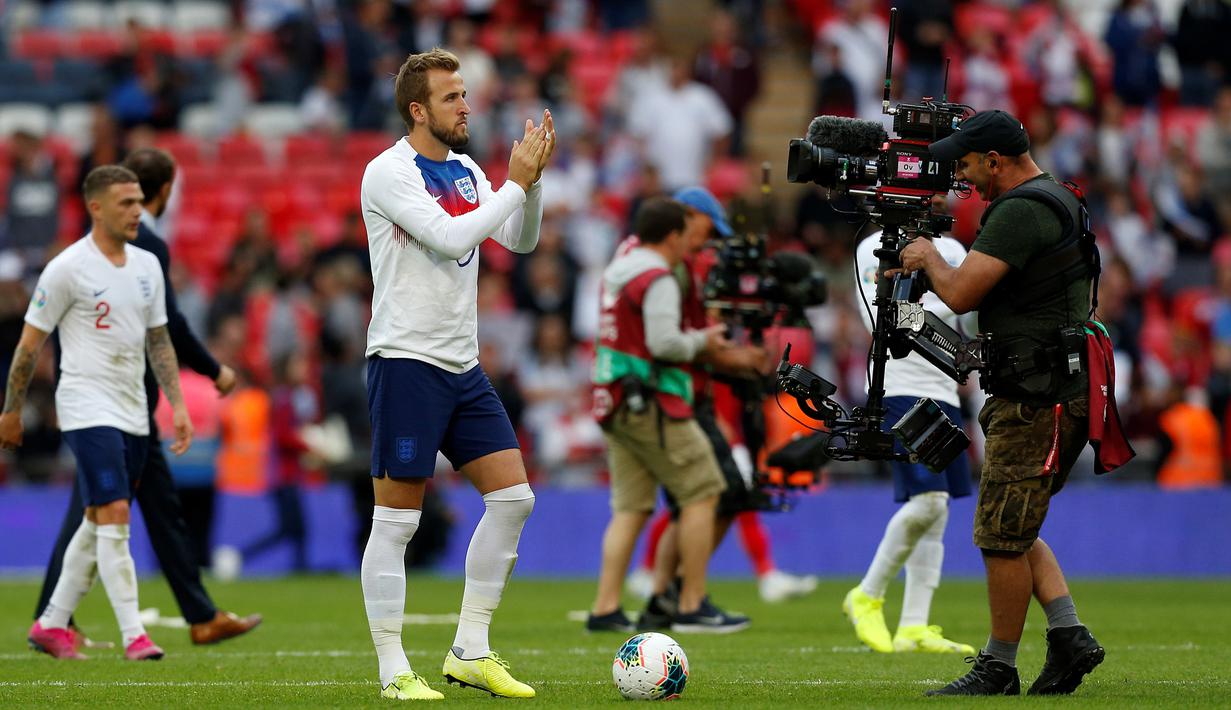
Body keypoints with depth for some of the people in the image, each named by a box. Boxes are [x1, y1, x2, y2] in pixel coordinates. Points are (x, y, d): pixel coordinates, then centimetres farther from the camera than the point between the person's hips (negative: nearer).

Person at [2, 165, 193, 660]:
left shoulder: (147, 266, 10)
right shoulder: (68, 268, -10)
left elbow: (158, 340, 18)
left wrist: (177, 405, 10)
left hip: (133, 415, 7)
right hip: (88, 410, -7)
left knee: (97, 522, 11)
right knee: (114, 515, -15)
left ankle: (52, 624, 21)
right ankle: (133, 635, -16)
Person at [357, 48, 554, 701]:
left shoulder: (467, 173, 13)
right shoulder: (390, 171, -11)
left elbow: (520, 241, 10)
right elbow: (452, 237, -22)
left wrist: (532, 179, -5)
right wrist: (515, 182, -15)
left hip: (463, 366, 8)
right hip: (405, 360, -8)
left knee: (513, 498, 4)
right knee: (396, 520, -4)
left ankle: (470, 653, 11)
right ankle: (394, 672, 0)